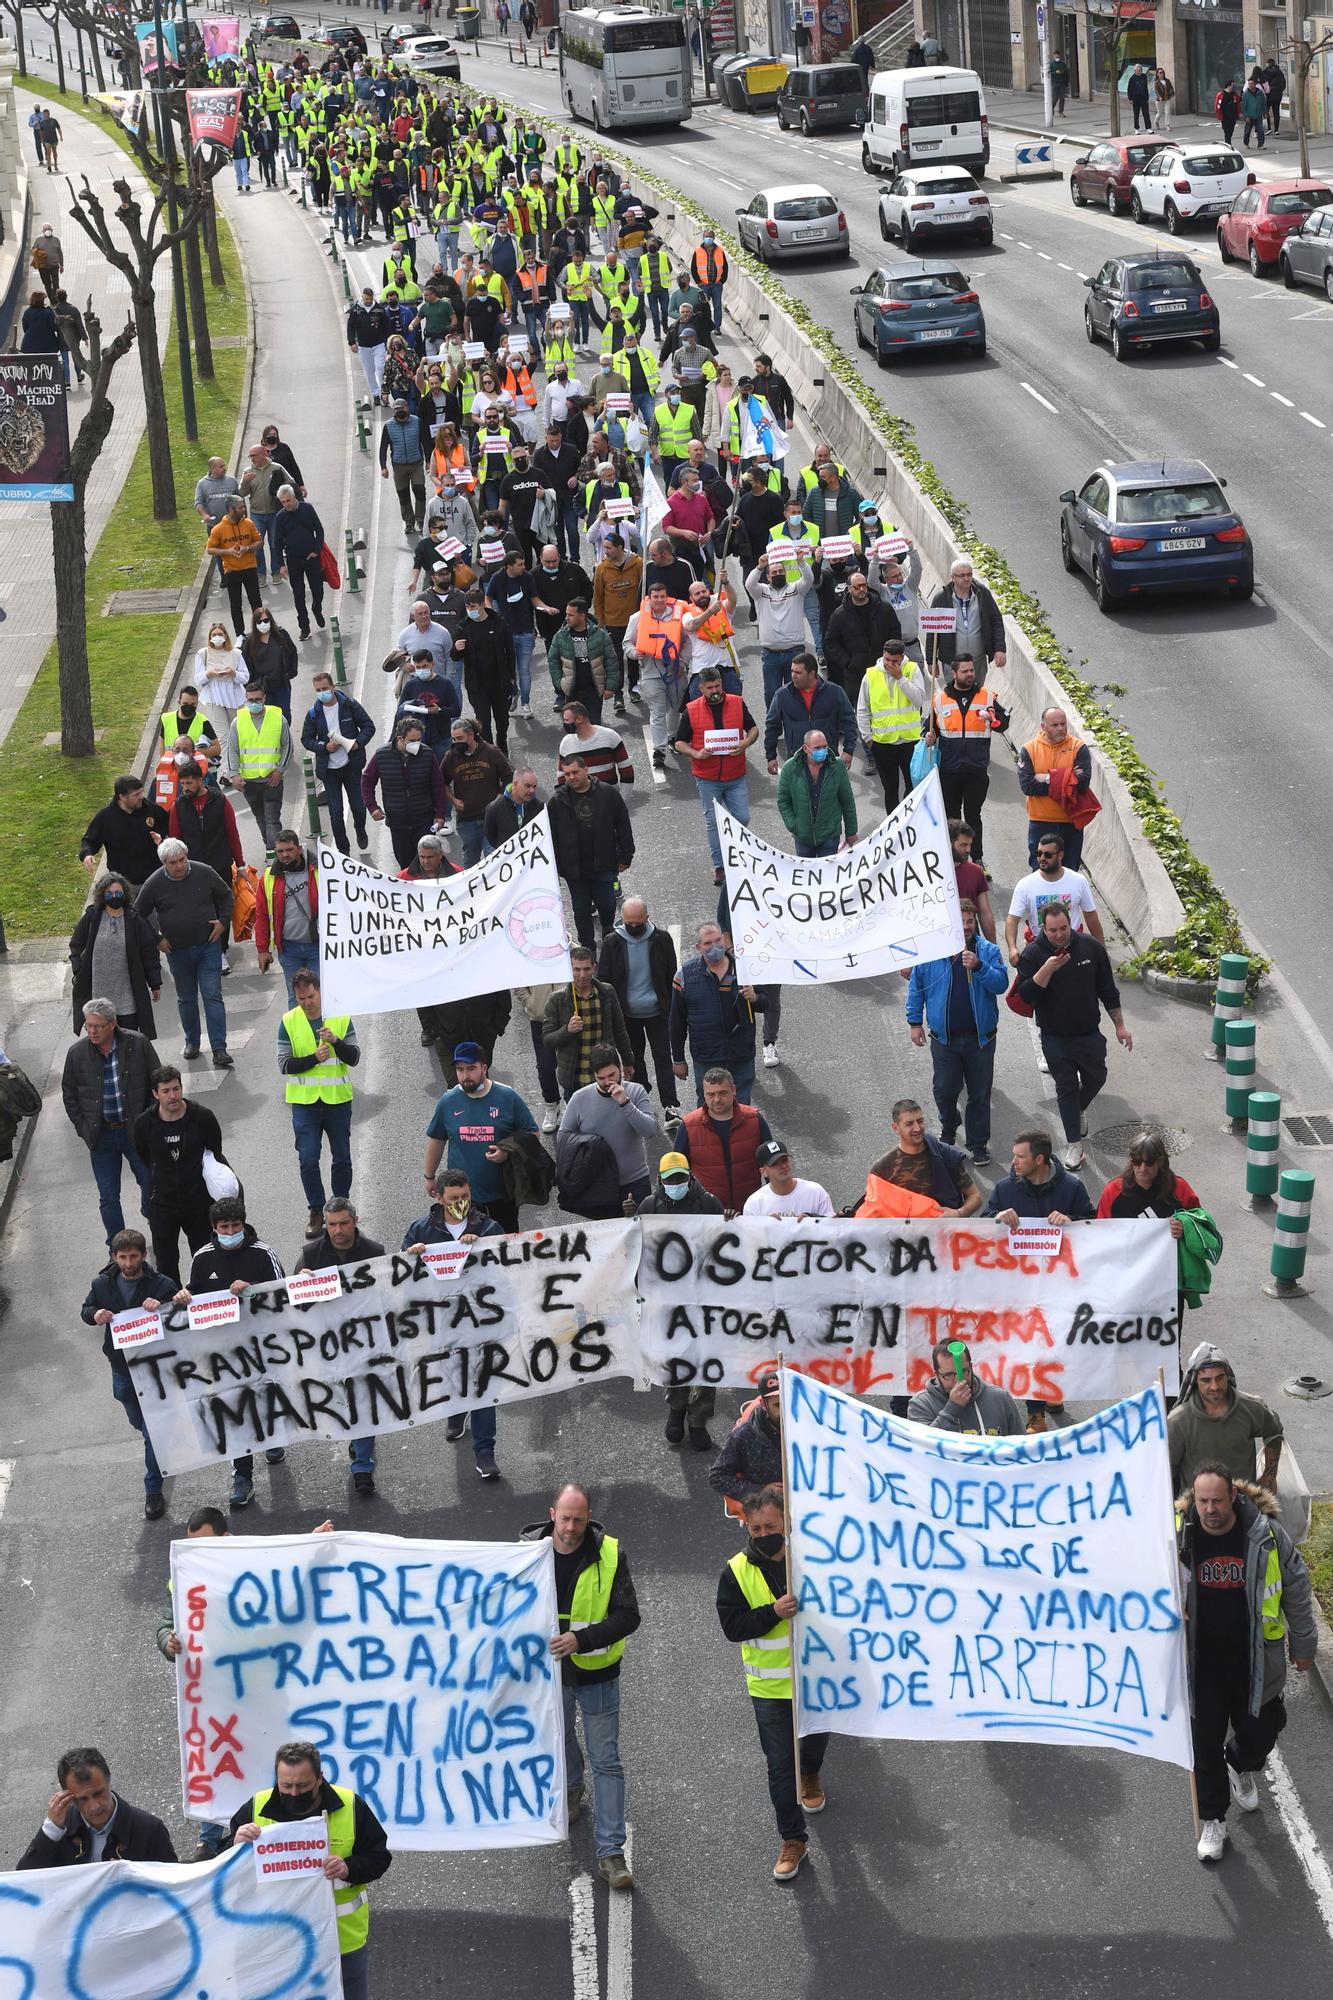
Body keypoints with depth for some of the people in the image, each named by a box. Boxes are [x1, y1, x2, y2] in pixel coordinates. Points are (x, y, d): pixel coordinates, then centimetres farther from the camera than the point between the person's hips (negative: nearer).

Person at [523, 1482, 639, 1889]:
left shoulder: (610, 1555, -17)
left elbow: (628, 1617, -18)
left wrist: (582, 1639, -31)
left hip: (597, 1673, -3)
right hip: (550, 1671, 3)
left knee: (606, 1760, -3)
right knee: (560, 1737, 26)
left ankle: (610, 1852, 0)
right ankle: (571, 1789, 57)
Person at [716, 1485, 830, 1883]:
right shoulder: (737, 1572, -9)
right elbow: (731, 1626, -14)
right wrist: (774, 1613, -27)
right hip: (770, 1687, -1)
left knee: (815, 1742, 25)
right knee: (780, 1766, 2)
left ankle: (810, 1777, 59)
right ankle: (792, 1840, 13)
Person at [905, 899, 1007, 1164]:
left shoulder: (988, 951, -5)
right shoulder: (930, 952, -4)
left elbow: (1001, 983, -14)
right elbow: (916, 987, 7)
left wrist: (979, 967, -29)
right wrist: (915, 1022, 5)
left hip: (980, 1038, 0)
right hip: (944, 1038, 0)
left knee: (980, 1095, 7)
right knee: (945, 1091, 8)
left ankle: (978, 1144, 21)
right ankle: (948, 1130, 37)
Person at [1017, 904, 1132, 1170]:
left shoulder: (1091, 948, -7)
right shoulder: (1032, 954, -12)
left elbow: (1108, 990, 3)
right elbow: (1025, 994, -21)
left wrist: (1120, 1025, 6)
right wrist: (1047, 970, -34)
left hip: (1089, 1033, 2)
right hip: (1055, 1037, -2)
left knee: (1096, 1077, 17)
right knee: (1066, 1088, 3)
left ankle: (1080, 1109, 50)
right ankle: (1074, 1144, 13)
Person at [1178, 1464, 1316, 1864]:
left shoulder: (1267, 1534, -14)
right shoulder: (1177, 1537, -13)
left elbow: (1297, 1589, 0)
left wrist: (1303, 1644, 6)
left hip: (1256, 1662, 0)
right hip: (1201, 1665, 0)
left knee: (1260, 1732, 15)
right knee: (1205, 1745, 8)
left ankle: (1242, 1768, 51)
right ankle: (1212, 1821, 28)